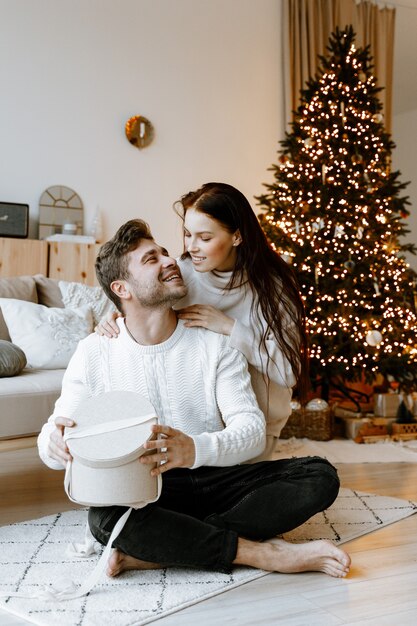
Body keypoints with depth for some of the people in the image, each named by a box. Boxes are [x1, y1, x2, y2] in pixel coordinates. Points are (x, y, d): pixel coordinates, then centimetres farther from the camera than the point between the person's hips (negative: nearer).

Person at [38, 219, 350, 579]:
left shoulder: (214, 345, 1)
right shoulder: (94, 353, 1)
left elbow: (252, 428, -10)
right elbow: (54, 437, 0)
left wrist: (197, 449, -33)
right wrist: (55, 443, -28)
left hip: (216, 479, 3)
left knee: (320, 476, -19)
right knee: (105, 517, -36)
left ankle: (156, 550, -25)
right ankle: (264, 554, -22)